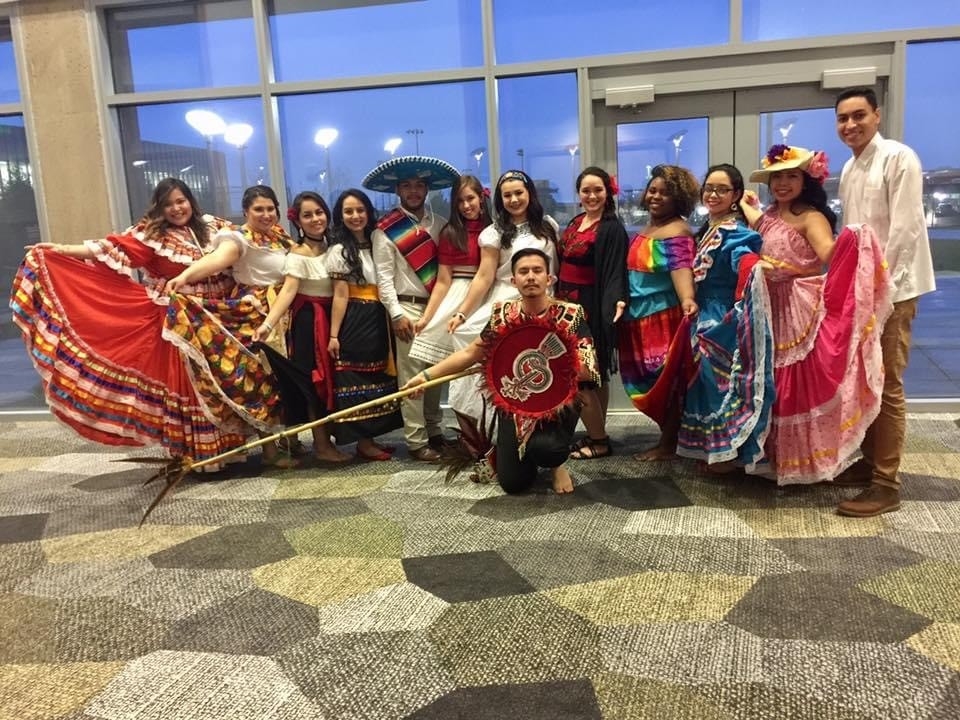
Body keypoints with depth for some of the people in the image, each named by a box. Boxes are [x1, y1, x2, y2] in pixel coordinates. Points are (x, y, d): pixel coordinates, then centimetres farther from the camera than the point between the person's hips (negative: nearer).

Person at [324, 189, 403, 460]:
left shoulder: (376, 243, 13)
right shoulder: (339, 250, -4)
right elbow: (340, 296, -10)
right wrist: (334, 334, -15)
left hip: (378, 321, 7)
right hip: (354, 323, -7)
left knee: (377, 379, 11)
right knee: (357, 381, -2)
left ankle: (370, 438, 21)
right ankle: (363, 443, 6)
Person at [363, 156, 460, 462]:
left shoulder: (439, 224, 11)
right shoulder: (386, 229, -3)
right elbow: (384, 277, -7)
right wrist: (397, 314, -13)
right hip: (408, 307, -4)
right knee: (412, 375, -3)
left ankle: (435, 432, 22)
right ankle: (416, 440, 4)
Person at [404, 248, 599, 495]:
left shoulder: (570, 315, -11)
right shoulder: (503, 314, -3)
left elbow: (588, 370, -15)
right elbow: (471, 353, 4)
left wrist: (548, 364, -23)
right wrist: (426, 375, -1)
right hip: (514, 404, 3)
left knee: (544, 447, -34)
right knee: (513, 483, -5)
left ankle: (556, 464, 5)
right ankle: (523, 454, 32)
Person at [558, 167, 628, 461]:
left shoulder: (612, 228, -13)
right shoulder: (575, 223, 12)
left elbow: (615, 271, -21)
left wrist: (618, 300, -38)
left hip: (591, 309, -8)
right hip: (569, 305, 8)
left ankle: (599, 440, 8)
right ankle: (597, 435, 24)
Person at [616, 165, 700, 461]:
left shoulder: (677, 231, -12)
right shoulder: (646, 229, 16)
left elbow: (681, 268, -27)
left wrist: (687, 300, -43)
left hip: (665, 316, -9)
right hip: (640, 315, 9)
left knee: (666, 378, -1)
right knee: (651, 378, 13)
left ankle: (668, 444, 9)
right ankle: (669, 434, 25)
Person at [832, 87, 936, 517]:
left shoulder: (899, 158, -11)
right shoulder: (848, 169, 13)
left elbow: (905, 229, -17)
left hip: (891, 288, -8)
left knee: (887, 386, -5)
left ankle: (886, 484, 2)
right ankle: (870, 462, 25)